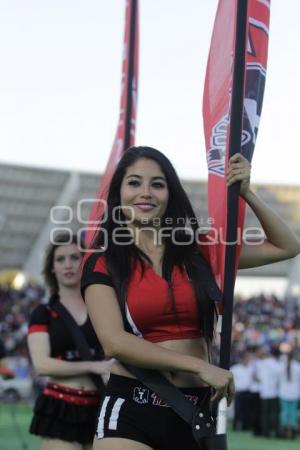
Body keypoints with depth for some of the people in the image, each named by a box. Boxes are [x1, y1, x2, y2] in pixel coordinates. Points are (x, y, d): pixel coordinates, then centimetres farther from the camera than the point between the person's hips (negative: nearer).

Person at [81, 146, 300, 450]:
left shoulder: (196, 253, 9)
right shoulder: (102, 263, 1)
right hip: (131, 410, -3)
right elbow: (114, 342, -12)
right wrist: (198, 365, -15)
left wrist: (246, 194, 5)